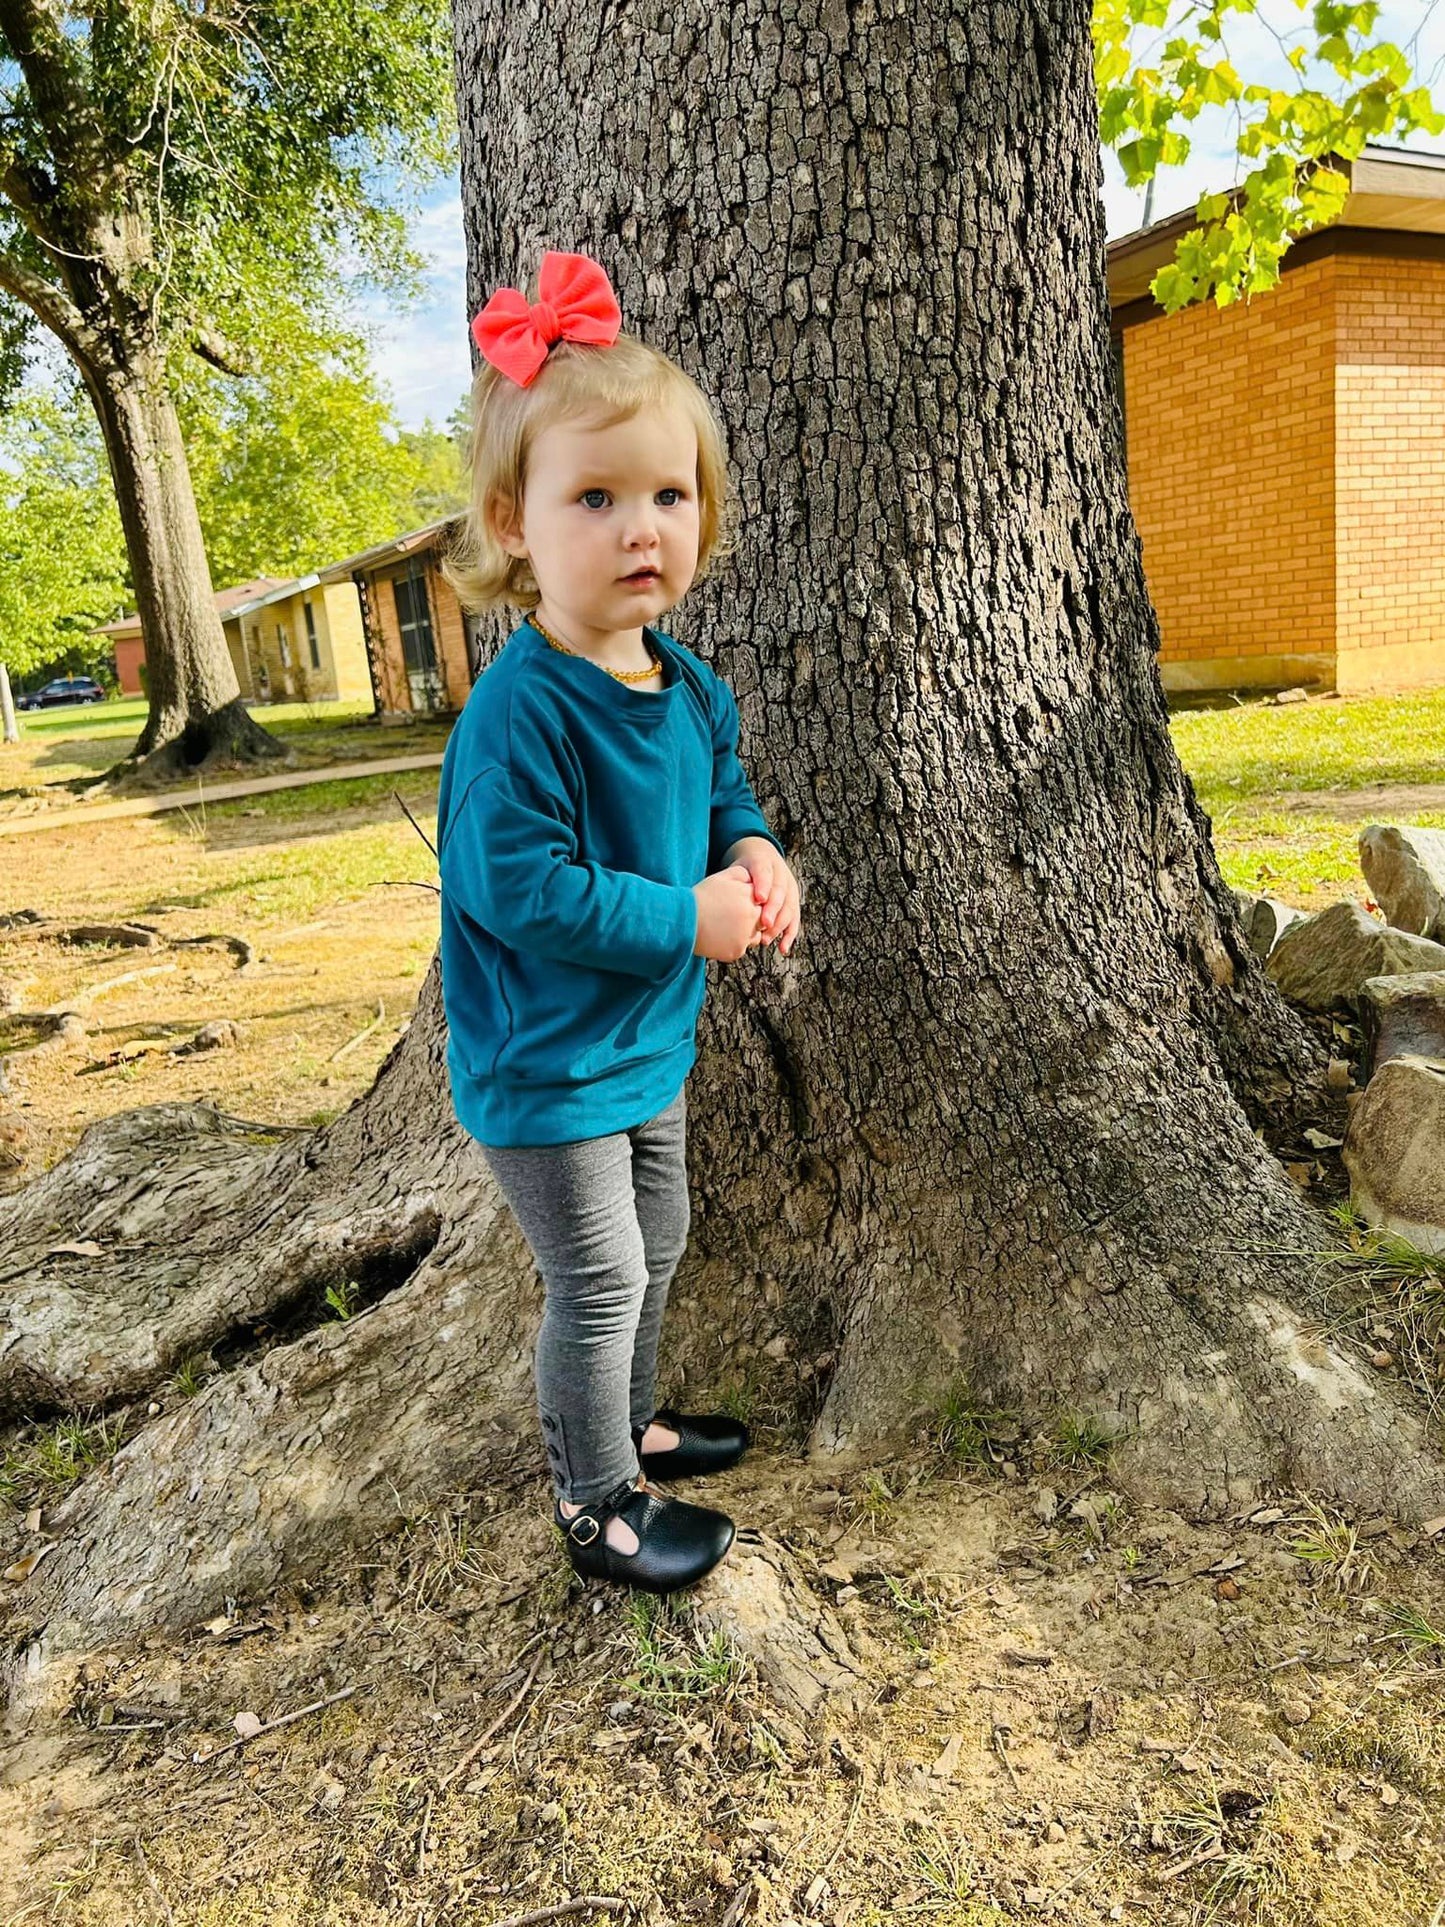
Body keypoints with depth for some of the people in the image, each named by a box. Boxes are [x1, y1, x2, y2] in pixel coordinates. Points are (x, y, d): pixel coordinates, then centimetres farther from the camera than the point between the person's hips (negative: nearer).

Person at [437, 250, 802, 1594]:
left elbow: (722, 790, 15)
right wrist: (689, 919, -25)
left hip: (648, 1039, 9)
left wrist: (754, 857, -8)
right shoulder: (521, 709, -27)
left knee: (655, 1249, 24)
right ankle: (596, 1504, 29)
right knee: (600, 1282, 5)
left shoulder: (689, 686, -1)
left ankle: (626, 1423, 49)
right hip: (543, 1068, -8)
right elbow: (518, 887, -30)